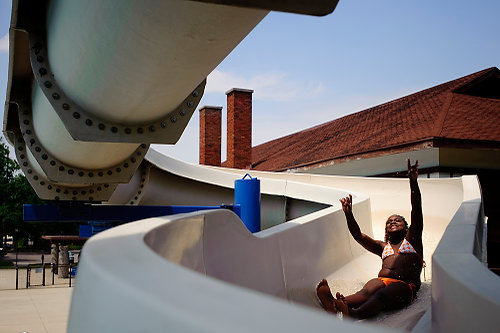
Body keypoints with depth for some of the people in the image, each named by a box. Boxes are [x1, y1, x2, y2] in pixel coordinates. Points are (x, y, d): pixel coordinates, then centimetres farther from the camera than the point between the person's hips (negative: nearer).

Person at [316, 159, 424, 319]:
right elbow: (358, 236, 23)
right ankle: (333, 306, -67)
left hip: (405, 285, -3)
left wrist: (413, 182, -2)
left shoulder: (411, 239, 26)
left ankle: (352, 315, -69)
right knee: (366, 292, -34)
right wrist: (348, 214, 5)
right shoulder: (383, 246, 37)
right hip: (382, 280, 3)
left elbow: (417, 212, 11)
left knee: (380, 295, -37)